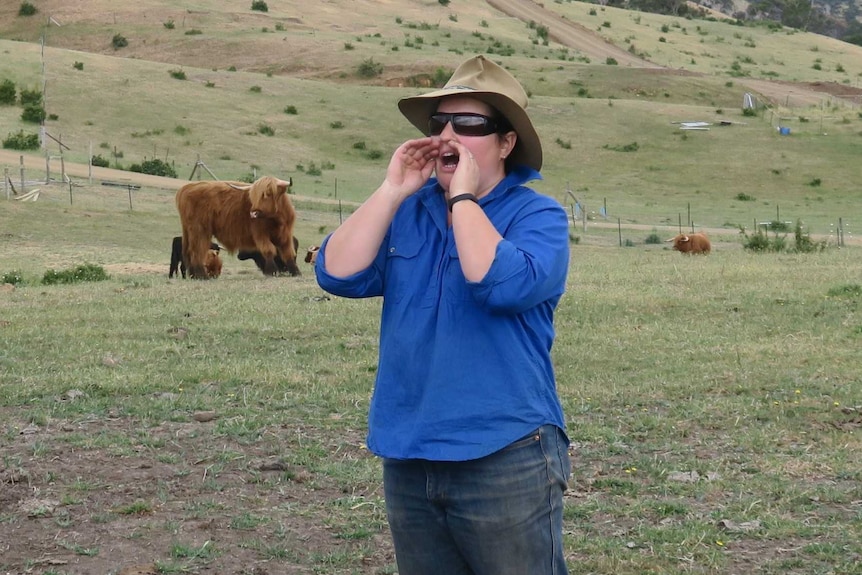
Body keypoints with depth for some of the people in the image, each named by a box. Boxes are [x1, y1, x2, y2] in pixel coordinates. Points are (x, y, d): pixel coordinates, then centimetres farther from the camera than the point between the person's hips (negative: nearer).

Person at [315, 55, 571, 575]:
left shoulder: (537, 215, -5)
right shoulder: (407, 211, 9)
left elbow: (504, 286, -25)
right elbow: (338, 274, -4)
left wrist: (463, 197, -16)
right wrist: (392, 191, -9)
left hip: (504, 459, -5)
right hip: (408, 460, 6)